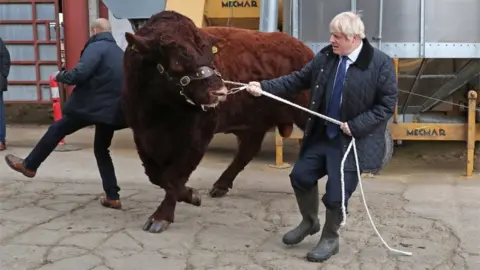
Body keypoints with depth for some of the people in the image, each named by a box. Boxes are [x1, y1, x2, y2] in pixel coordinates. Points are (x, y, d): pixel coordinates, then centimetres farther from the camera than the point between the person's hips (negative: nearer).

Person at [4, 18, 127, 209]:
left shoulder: (96, 47, -9)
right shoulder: (120, 52, 17)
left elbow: (79, 74, -20)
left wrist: (60, 76, -1)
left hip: (92, 105, -7)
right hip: (112, 109, 7)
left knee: (56, 131, 12)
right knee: (101, 151, 17)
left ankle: (29, 165, 25)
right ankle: (112, 197, 11)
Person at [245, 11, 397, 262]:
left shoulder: (381, 63, -16)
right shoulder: (325, 56, -1)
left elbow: (387, 105, -13)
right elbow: (298, 79, 4)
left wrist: (356, 126, -20)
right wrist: (264, 87, -7)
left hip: (352, 141, -5)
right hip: (321, 134, 6)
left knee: (336, 193, 0)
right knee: (301, 175, 11)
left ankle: (330, 239, 27)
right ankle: (309, 222, 38)